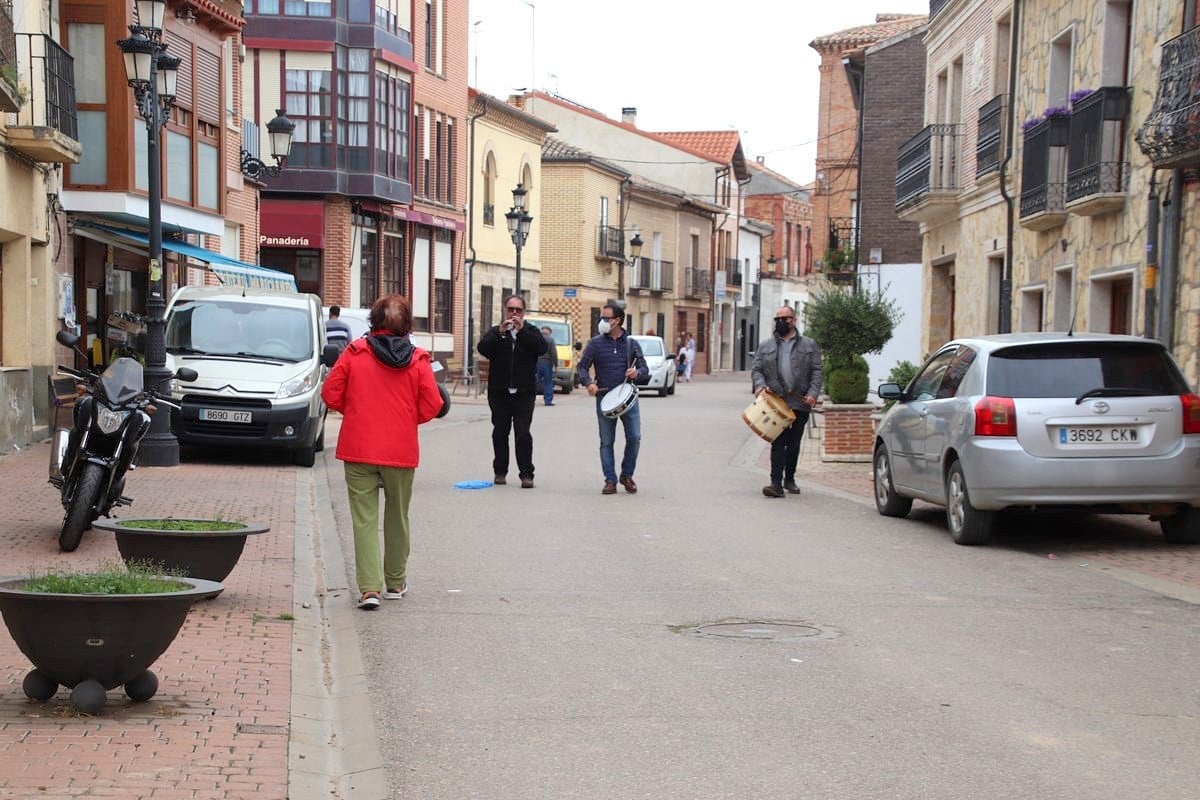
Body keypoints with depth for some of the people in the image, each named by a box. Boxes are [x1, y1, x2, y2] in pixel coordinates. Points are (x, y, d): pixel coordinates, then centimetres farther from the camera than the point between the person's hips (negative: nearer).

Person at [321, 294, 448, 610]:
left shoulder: (354, 353, -4)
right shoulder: (418, 360, -5)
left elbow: (331, 394, -3)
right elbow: (431, 407, -5)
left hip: (358, 450, -1)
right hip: (401, 451, 1)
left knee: (364, 518, 1)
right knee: (397, 516, 17)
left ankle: (369, 587, -9)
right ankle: (395, 581, 29)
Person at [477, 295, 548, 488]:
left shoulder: (531, 331, 9)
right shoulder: (495, 332, 11)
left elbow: (542, 347, -11)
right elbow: (482, 348, -7)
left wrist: (522, 330, -18)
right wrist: (500, 333, -18)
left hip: (523, 393, -2)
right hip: (499, 392, 2)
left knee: (523, 433, -8)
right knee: (500, 433, 7)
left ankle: (526, 474, -4)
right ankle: (500, 472, 17)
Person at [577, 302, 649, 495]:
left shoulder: (631, 343, 7)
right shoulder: (595, 343, 4)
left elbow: (644, 369, 9)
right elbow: (582, 366, 3)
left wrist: (637, 372, -14)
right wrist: (588, 383, -16)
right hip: (604, 398, 0)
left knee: (634, 437, -6)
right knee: (606, 441, 2)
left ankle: (627, 475, 14)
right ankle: (610, 480, 9)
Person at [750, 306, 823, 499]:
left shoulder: (809, 345, 8)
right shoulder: (766, 346, 11)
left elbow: (817, 372, 4)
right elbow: (756, 369, 8)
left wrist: (813, 394, -10)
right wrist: (759, 385, -12)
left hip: (800, 403, 1)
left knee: (794, 443, 11)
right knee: (778, 443, -7)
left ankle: (789, 479, 25)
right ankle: (776, 483, -12)